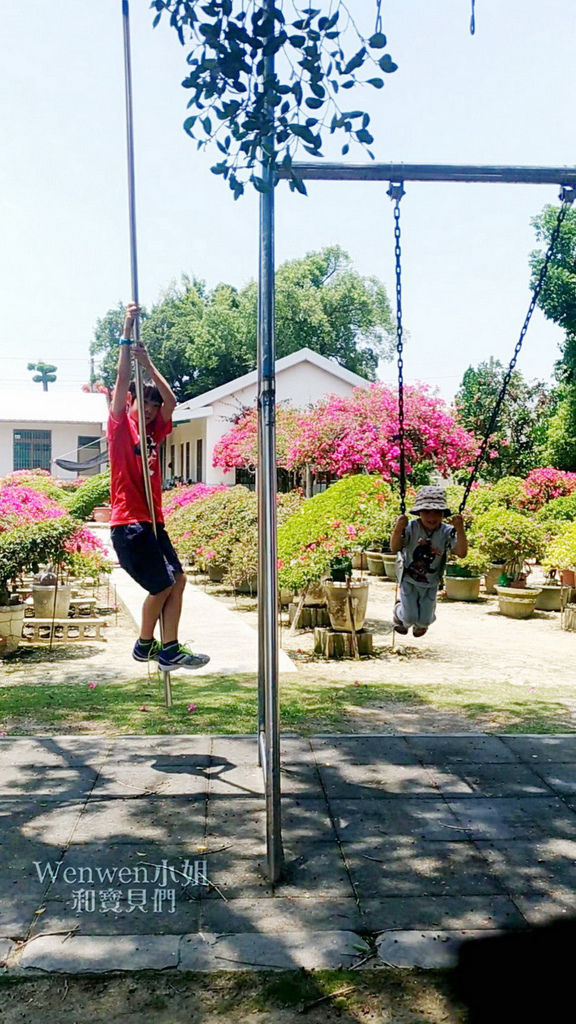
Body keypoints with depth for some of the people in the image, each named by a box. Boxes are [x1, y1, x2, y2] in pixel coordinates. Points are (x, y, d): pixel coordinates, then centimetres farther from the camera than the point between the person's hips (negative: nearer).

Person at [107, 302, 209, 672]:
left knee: (177, 579, 3)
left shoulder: (154, 432, 15)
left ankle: (169, 649, 10)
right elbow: (122, 380, -9)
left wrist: (148, 363, -1)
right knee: (162, 585, -6)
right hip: (129, 522, -7)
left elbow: (171, 401, 5)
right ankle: (145, 645, 10)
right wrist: (127, 331, -13)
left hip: (153, 522, 8)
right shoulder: (121, 427, -1)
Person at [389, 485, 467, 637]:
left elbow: (461, 553, -30)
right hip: (408, 580, -2)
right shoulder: (411, 528, -23)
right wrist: (398, 529, -49)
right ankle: (399, 613, 38)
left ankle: (422, 623, 52)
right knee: (410, 618, -1)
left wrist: (460, 529, -42)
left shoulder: (447, 532, -19)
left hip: (431, 583, 2)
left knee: (424, 620, 10)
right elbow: (394, 548, -31)